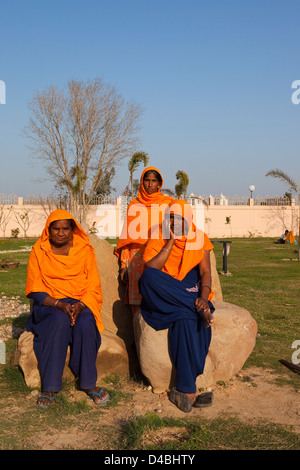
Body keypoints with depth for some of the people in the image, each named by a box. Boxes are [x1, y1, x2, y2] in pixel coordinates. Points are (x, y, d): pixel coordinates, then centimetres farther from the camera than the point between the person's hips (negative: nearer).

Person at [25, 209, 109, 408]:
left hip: (80, 304, 1)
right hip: (48, 303, -1)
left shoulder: (85, 250, 4)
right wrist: (59, 305, -19)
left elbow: (93, 287, 0)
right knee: (59, 320, -35)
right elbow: (35, 290, -3)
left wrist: (79, 306, -20)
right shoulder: (38, 252, 2)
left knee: (85, 322, -33)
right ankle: (50, 387, -30)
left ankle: (89, 383, -20)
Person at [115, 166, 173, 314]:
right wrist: (123, 264, 8)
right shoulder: (134, 205, 15)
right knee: (137, 302, -7)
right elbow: (127, 236, 14)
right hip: (137, 259, 2)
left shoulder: (168, 204, 11)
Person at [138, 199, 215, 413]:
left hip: (190, 294, 1)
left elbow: (205, 272, -2)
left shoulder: (199, 239, 6)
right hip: (162, 297, 0)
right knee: (148, 277, -34)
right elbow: (150, 270, -14)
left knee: (185, 317, -34)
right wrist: (171, 241, -15)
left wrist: (203, 298, -21)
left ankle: (185, 389, -30)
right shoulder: (159, 238, 0)